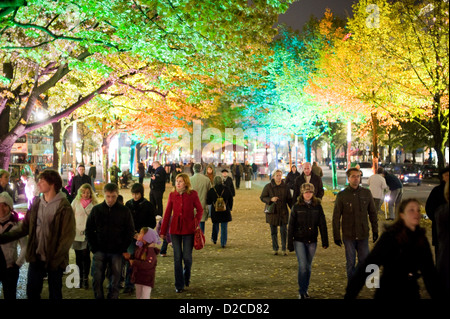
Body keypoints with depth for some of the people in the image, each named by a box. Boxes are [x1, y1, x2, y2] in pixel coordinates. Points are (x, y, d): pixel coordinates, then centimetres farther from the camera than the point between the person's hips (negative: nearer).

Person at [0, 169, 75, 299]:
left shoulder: (64, 207, -12)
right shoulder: (36, 204, 5)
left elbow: (68, 236, -13)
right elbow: (24, 228, 7)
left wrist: (56, 259, -18)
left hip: (55, 261, -4)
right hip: (36, 258, 5)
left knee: (55, 293, 10)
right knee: (32, 292, 11)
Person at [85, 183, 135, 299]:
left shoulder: (124, 211, 0)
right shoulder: (96, 209, 3)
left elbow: (130, 231, 3)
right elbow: (89, 230, 8)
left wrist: (123, 248, -6)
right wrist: (93, 247, -2)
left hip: (117, 252, -1)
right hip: (100, 251, 1)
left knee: (115, 280, 3)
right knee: (97, 278, -3)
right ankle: (99, 297, 12)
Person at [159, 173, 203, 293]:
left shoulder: (192, 194, -3)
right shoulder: (172, 195, 3)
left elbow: (200, 210, 6)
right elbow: (167, 214, 7)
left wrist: (196, 223, -9)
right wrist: (163, 231, 7)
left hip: (188, 229, -2)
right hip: (175, 229, 2)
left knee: (187, 256, 0)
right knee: (177, 257, 3)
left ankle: (186, 277, 32)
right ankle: (179, 285, 13)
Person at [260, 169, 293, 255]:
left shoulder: (285, 187, 3)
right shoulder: (268, 186, -2)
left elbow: (289, 200, 8)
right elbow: (262, 197, 0)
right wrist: (271, 199, -18)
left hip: (283, 212, 1)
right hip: (272, 212, -1)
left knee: (284, 231, -3)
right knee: (273, 231, 6)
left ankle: (284, 249, 8)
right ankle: (275, 249, 18)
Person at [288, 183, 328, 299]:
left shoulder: (317, 207, 1)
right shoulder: (297, 207, -4)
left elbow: (322, 225, 5)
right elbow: (291, 226, -1)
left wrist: (325, 241, 3)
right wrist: (290, 243, -3)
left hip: (312, 241, 2)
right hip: (299, 240, -2)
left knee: (308, 266, 10)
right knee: (303, 265, -10)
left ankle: (305, 289, 26)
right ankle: (302, 292, 0)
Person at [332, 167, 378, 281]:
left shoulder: (366, 193, 1)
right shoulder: (342, 195, -5)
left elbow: (373, 213, 10)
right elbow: (336, 217, -2)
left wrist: (375, 230, 8)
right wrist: (336, 235, -3)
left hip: (363, 234, 2)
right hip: (348, 235, -2)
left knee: (364, 260, 7)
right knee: (350, 262, 5)